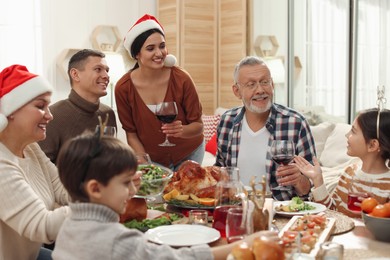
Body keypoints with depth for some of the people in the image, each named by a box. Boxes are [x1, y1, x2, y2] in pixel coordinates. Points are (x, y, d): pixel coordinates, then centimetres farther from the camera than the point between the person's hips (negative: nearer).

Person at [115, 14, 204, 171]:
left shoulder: (181, 79, -21)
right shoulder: (123, 88, -18)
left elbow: (198, 125, -11)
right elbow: (131, 133, -7)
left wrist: (182, 130, -31)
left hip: (189, 153, 0)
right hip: (152, 159, 0)